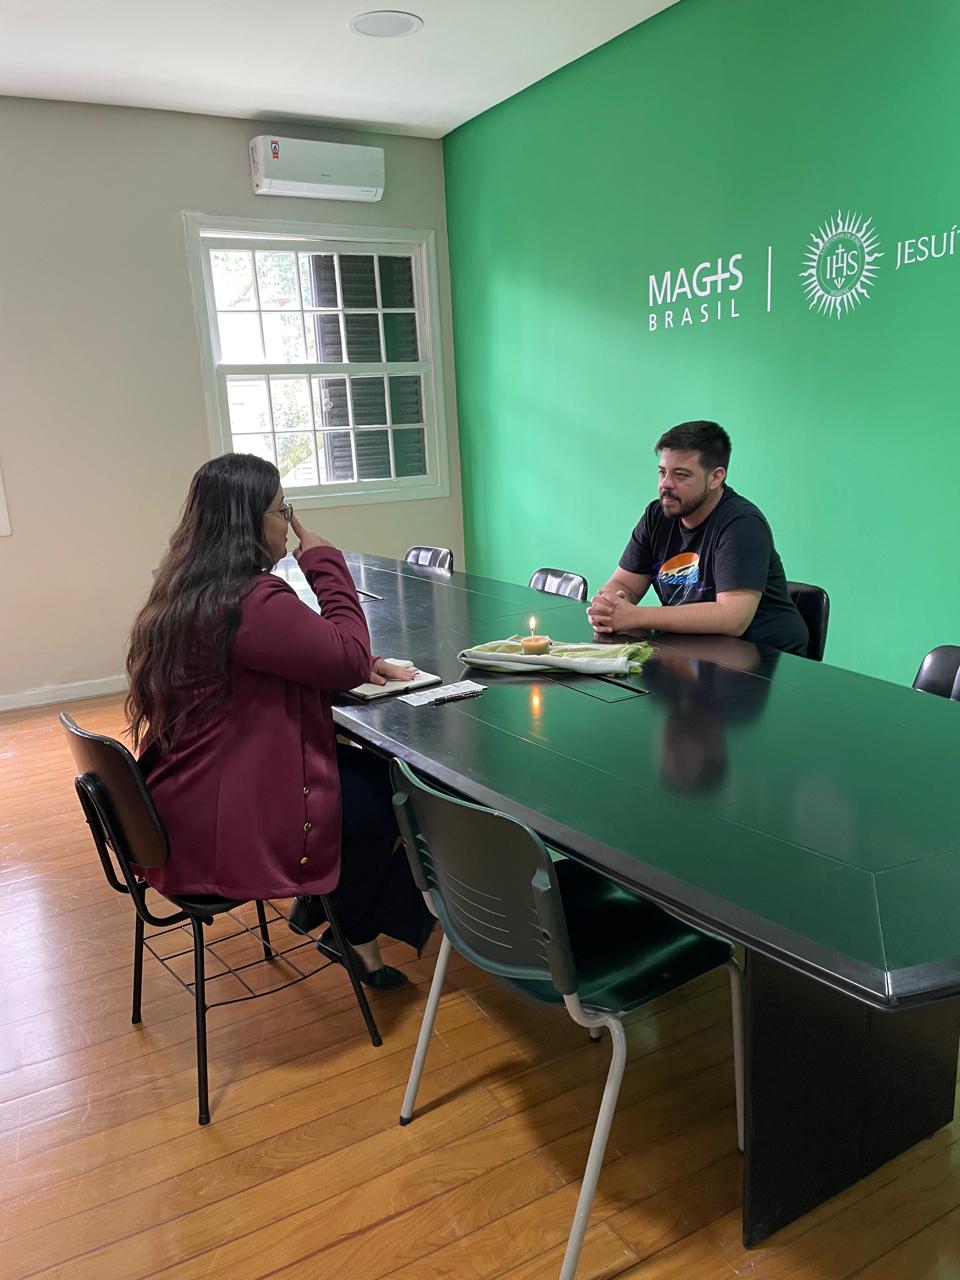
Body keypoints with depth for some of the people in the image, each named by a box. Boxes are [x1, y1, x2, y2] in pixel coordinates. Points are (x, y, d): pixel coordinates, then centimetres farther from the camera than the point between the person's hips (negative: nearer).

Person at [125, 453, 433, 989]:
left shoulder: (184, 591, 6)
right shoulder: (251, 602, -28)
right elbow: (350, 657, -19)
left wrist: (357, 665, 4)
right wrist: (326, 563, -10)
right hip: (222, 829, -10)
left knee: (374, 769, 15)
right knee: (389, 795, 10)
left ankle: (322, 906, 27)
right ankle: (349, 932, 32)